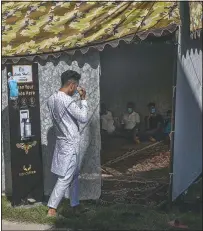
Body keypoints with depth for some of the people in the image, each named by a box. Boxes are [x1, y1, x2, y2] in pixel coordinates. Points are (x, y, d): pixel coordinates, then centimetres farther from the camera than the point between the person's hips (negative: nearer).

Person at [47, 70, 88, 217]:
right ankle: (52, 208, 4)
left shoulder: (52, 99, 5)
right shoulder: (67, 101, -22)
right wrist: (83, 99, -9)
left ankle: (75, 205, 27)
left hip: (62, 141, 9)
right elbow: (83, 118, -17)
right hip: (70, 144, -9)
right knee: (65, 178, -1)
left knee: (74, 175, 18)